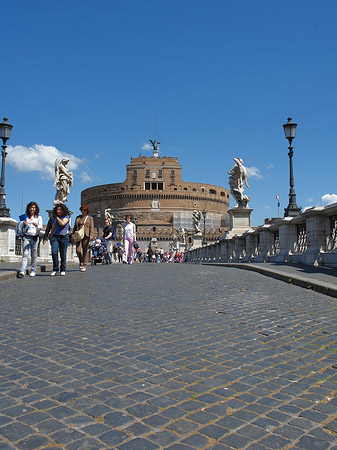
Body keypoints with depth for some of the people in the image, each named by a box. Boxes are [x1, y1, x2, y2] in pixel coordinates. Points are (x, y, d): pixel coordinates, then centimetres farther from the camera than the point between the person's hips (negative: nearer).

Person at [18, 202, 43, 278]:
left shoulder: (39, 217, 10)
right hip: (26, 237, 0)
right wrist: (25, 226, -8)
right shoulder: (25, 217, 13)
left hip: (35, 237, 0)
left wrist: (37, 226, -22)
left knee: (34, 255, 1)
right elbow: (23, 229, 14)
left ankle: (33, 270, 11)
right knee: (25, 254, -12)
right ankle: (22, 271, -21)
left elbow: (40, 228, -1)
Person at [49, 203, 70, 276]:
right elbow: (52, 228, 21)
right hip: (55, 236, 3)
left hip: (64, 237, -3)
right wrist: (51, 238, 17)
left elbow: (62, 223, -18)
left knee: (63, 254, -1)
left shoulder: (66, 217, 1)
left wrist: (57, 217, -3)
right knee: (54, 252, -13)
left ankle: (63, 270, 11)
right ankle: (55, 269, -3)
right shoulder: (54, 218, 15)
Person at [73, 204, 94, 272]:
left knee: (85, 251, -1)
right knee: (78, 250, -11)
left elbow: (91, 227, 2)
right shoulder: (78, 217, 19)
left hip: (86, 236, -2)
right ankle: (81, 262, 14)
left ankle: (84, 265, 8)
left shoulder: (90, 218, 10)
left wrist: (91, 236, -11)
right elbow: (75, 227, 21)